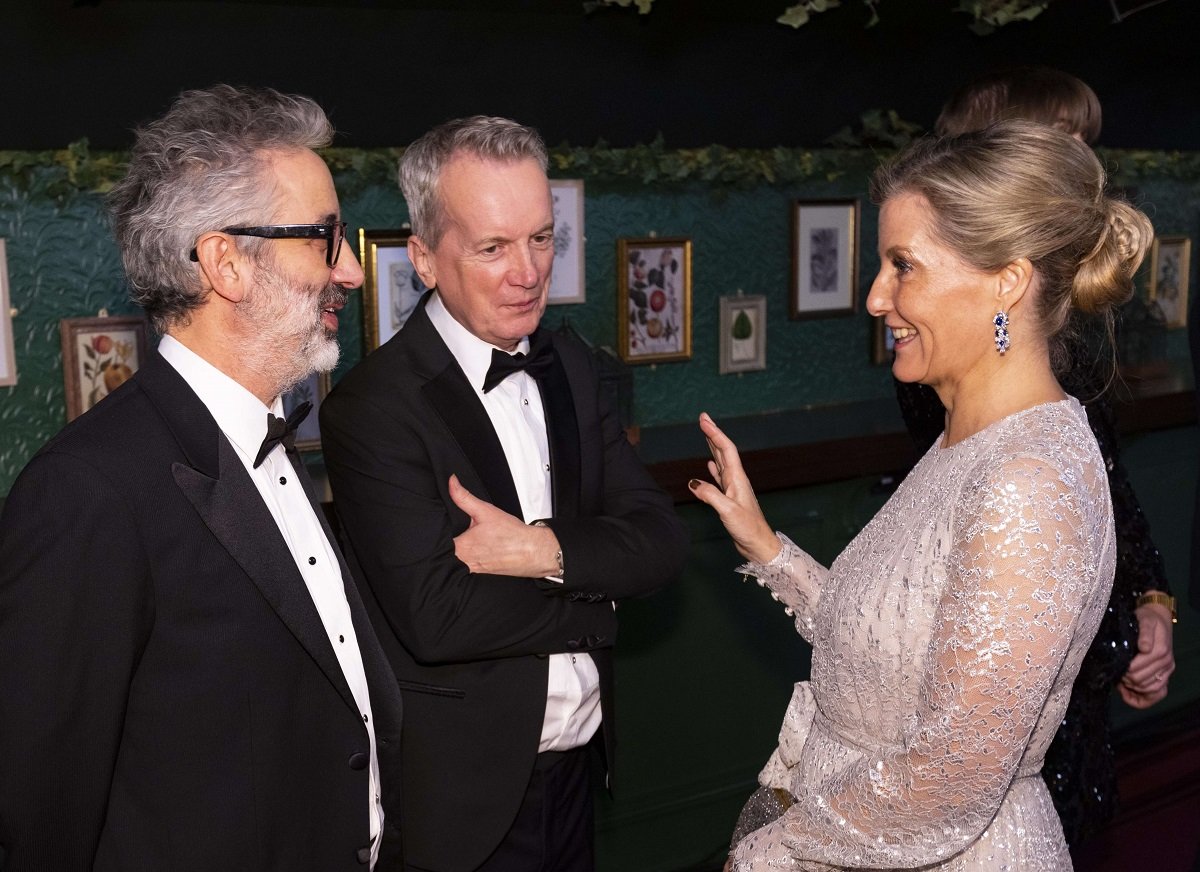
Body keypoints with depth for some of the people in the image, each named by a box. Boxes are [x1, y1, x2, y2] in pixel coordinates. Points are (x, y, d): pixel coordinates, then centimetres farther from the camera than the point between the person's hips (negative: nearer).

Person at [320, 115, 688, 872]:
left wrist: (546, 550, -21)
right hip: (464, 793, -5)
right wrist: (594, 599, -13)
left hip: (578, 760, 6)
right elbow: (435, 616, -26)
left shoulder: (571, 368, 2)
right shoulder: (372, 407, -18)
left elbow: (662, 541, -3)